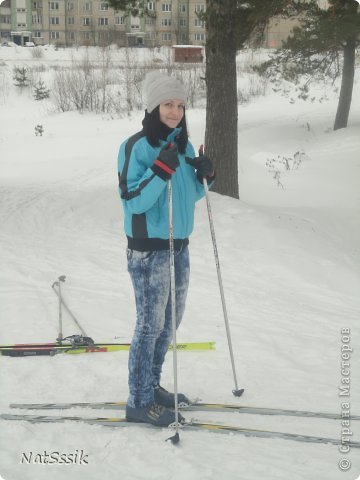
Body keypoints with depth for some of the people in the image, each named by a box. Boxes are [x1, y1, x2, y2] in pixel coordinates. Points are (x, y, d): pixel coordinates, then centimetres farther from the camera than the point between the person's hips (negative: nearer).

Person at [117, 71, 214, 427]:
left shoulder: (183, 145, 8)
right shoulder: (137, 146, -14)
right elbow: (132, 200, -18)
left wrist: (205, 176, -4)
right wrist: (161, 170, -29)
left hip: (179, 246, 8)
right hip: (148, 250, -8)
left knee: (170, 321, 15)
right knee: (151, 324, -1)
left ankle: (151, 385, 31)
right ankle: (139, 402, 13)